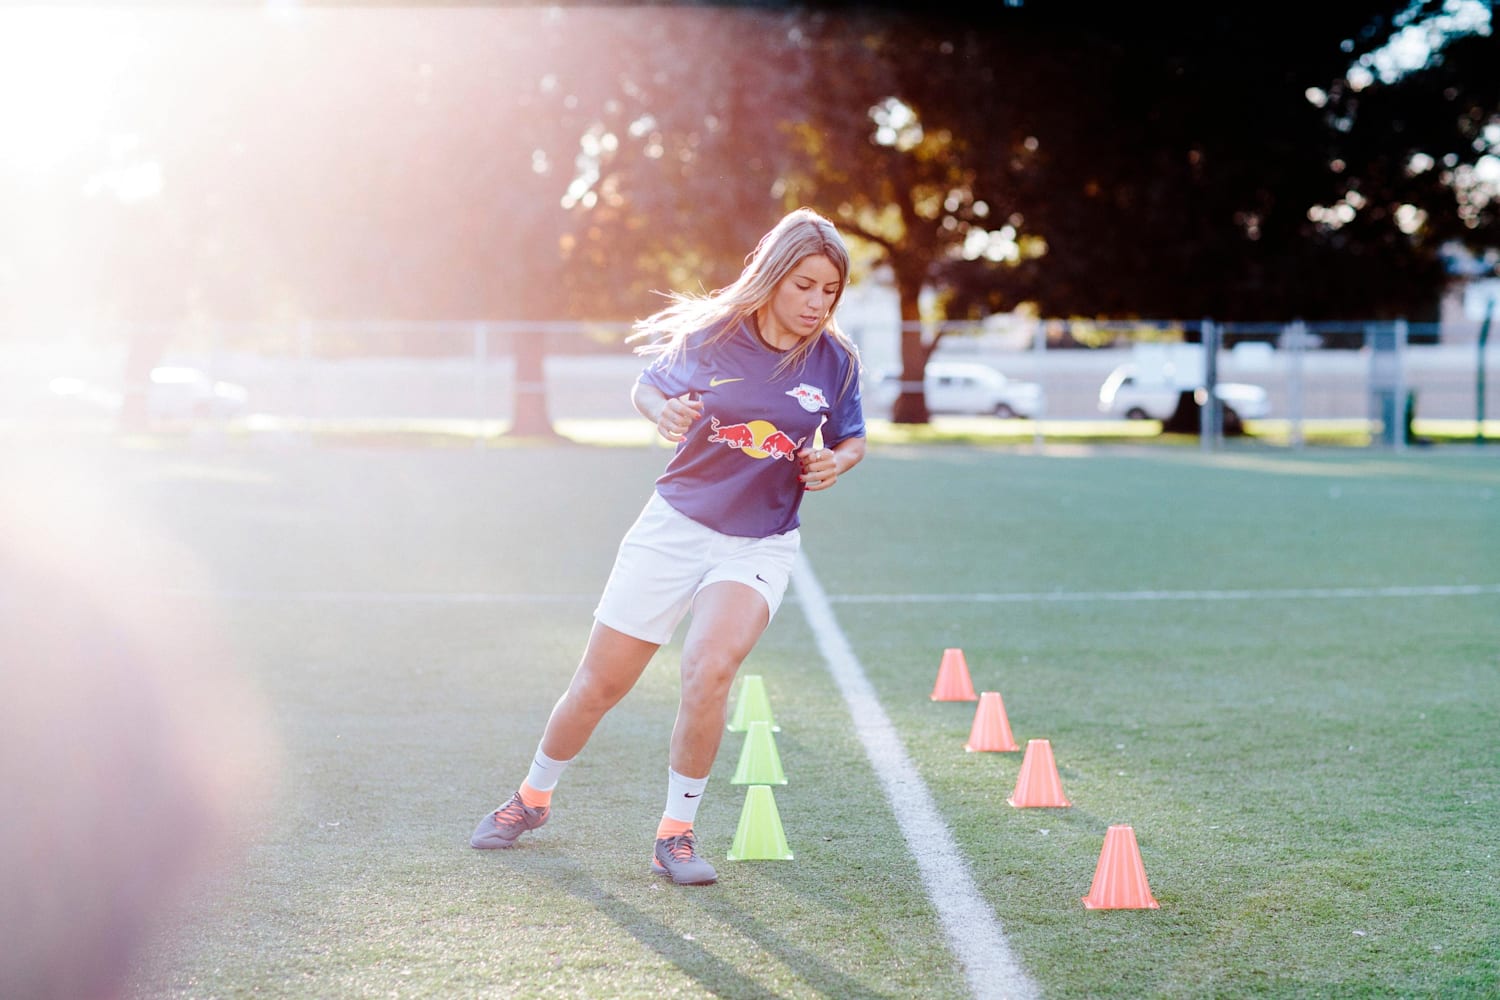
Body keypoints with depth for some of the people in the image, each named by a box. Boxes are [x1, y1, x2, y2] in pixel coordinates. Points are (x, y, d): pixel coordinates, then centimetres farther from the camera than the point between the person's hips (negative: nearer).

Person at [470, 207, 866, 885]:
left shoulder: (834, 360, -7)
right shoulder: (710, 335, -10)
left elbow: (851, 440, 9)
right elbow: (647, 388, 7)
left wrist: (835, 461, -13)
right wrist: (663, 412, -16)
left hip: (760, 545, 0)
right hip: (675, 526, 1)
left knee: (708, 666, -28)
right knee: (598, 685, 7)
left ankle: (676, 833, -10)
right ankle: (533, 798, 35)